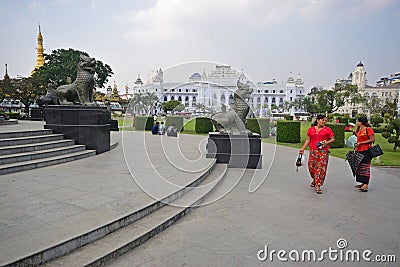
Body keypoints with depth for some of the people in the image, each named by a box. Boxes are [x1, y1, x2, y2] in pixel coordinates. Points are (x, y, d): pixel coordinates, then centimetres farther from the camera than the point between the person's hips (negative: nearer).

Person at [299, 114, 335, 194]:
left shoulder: (327, 129, 5)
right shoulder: (311, 129, 10)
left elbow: (333, 139, 8)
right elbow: (308, 140, 13)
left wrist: (326, 142, -11)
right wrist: (303, 148, 5)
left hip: (323, 151, -2)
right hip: (313, 151, 2)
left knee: (321, 168, -6)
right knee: (311, 166, 4)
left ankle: (318, 186, -1)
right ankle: (315, 179, 34)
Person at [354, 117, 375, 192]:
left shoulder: (368, 129, -10)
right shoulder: (360, 129, 14)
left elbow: (372, 139, -16)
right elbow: (356, 134, 35)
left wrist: (361, 143, -17)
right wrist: (358, 126, 20)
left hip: (366, 151, -9)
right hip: (359, 151, 9)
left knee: (365, 167, -10)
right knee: (359, 167, 12)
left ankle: (366, 185, -10)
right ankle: (363, 183, 21)